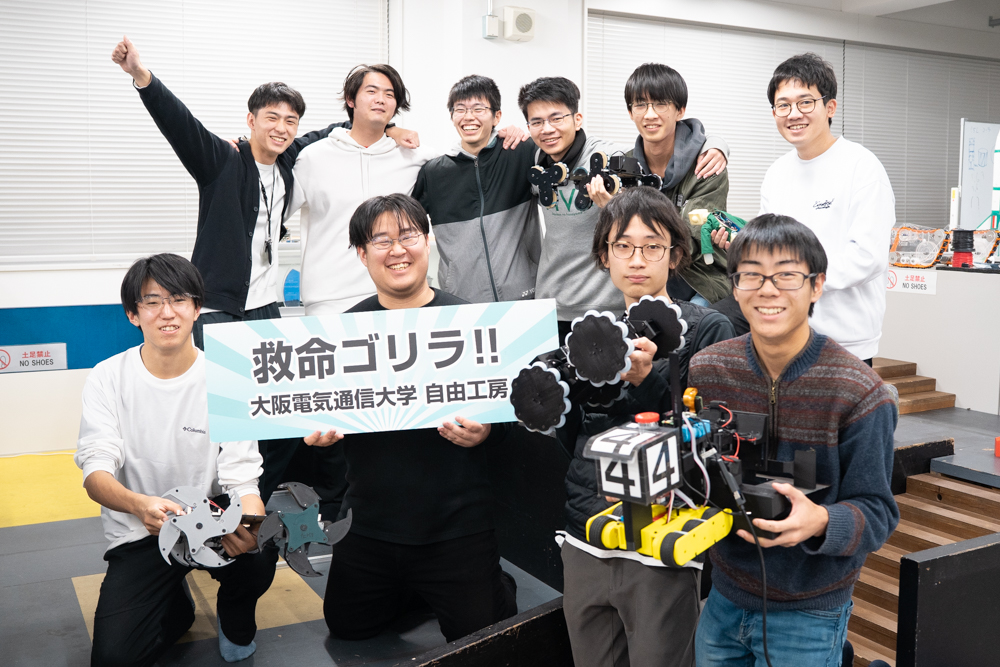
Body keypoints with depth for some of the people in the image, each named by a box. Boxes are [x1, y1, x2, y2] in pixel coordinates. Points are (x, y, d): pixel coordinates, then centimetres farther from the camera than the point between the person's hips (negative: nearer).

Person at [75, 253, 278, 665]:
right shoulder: (108, 379, -4)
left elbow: (241, 475, -11)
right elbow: (96, 471, -13)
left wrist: (250, 524, -35)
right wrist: (139, 505, -38)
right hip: (138, 534, 1)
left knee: (256, 554, -33)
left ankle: (235, 618, 5)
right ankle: (176, 607, 18)